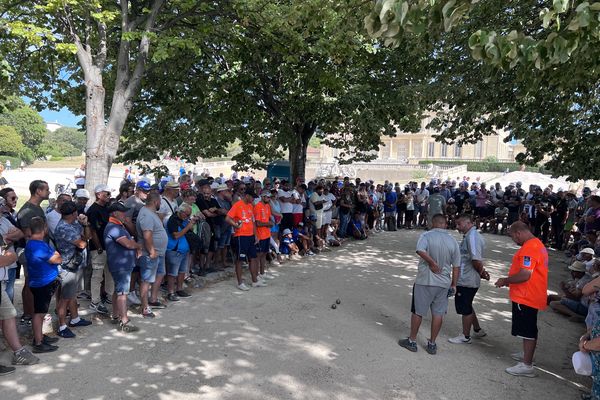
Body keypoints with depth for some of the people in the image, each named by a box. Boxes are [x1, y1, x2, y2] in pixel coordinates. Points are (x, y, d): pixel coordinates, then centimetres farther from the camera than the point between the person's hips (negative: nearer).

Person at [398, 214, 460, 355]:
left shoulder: (426, 236, -10)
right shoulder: (453, 241, 2)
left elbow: (420, 250, -32)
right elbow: (456, 266, 4)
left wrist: (432, 263, -19)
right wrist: (454, 284, 12)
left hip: (424, 281, -3)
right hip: (443, 282, 3)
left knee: (418, 312, 10)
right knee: (438, 314, 12)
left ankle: (412, 341, 21)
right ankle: (432, 344, 22)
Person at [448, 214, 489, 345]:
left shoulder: (472, 237, -20)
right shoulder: (472, 235, 12)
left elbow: (476, 260, -25)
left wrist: (481, 272, -10)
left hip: (466, 281, -10)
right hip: (466, 279, 10)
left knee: (465, 308, 4)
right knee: (467, 306, 22)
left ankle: (465, 336, 19)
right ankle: (478, 330, 36)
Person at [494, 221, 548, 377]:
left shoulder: (529, 248, -22)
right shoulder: (538, 244, 12)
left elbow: (525, 275, -28)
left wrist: (505, 280, -14)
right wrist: (510, 280, 15)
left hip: (526, 298, -10)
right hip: (531, 296, 10)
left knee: (527, 330, -3)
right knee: (529, 329, 22)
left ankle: (527, 365, 4)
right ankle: (527, 355, 38)